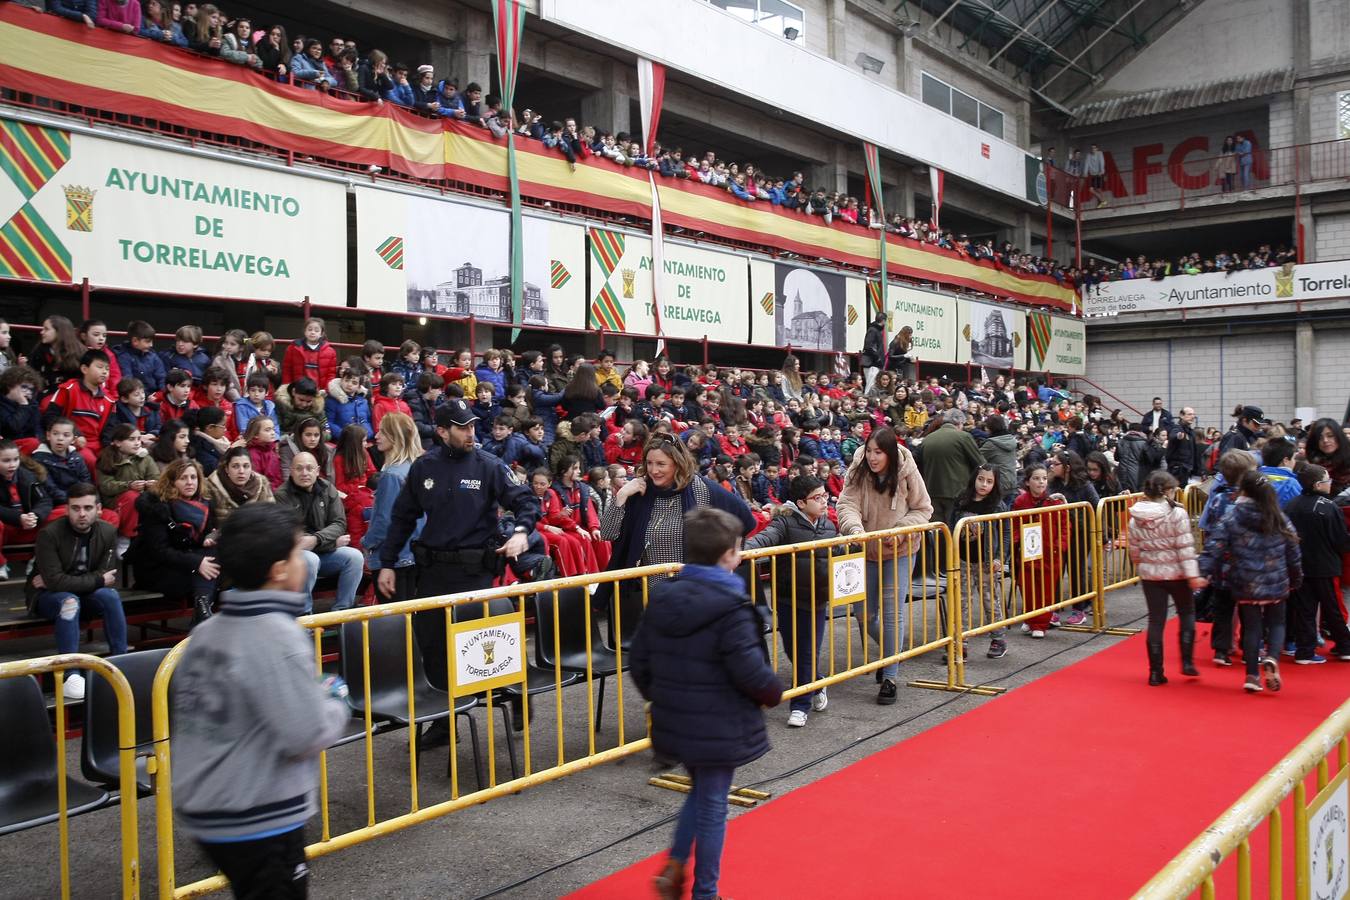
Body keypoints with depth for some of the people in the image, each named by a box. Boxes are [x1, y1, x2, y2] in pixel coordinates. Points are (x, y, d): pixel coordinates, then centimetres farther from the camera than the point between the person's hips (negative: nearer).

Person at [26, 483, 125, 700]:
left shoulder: (108, 532, -11)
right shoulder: (49, 534, -21)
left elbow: (107, 577, -14)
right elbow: (55, 581, -29)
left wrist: (62, 582, -19)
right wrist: (97, 580, -22)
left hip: (86, 592, 3)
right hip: (47, 595, -3)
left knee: (110, 596, -26)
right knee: (69, 601, -35)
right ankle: (69, 676, -36)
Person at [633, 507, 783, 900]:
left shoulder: (661, 597, 0)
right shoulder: (731, 607, -20)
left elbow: (638, 660, 5)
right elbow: (751, 672, -22)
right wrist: (775, 692, -2)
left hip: (674, 723, 6)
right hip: (720, 728, -6)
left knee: (699, 792, 26)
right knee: (712, 806, 8)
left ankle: (674, 867, 21)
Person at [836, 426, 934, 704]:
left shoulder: (907, 473, -17)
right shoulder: (857, 472, -15)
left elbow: (923, 509, -5)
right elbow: (847, 504, -24)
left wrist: (901, 530, -21)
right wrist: (854, 527, -45)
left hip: (899, 552, -2)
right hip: (867, 551, 3)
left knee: (893, 613, -6)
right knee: (863, 612, 9)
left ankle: (889, 678, 3)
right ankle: (892, 649, 40)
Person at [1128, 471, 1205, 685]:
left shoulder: (1136, 518, -1)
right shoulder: (1177, 513, -13)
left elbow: (1134, 550, 5)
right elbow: (1185, 547, -17)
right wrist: (1192, 575, -17)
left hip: (1149, 574, 3)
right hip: (1175, 573, -3)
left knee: (1155, 621, 7)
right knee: (1187, 614, 18)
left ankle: (1156, 672, 8)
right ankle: (1187, 662, 15)